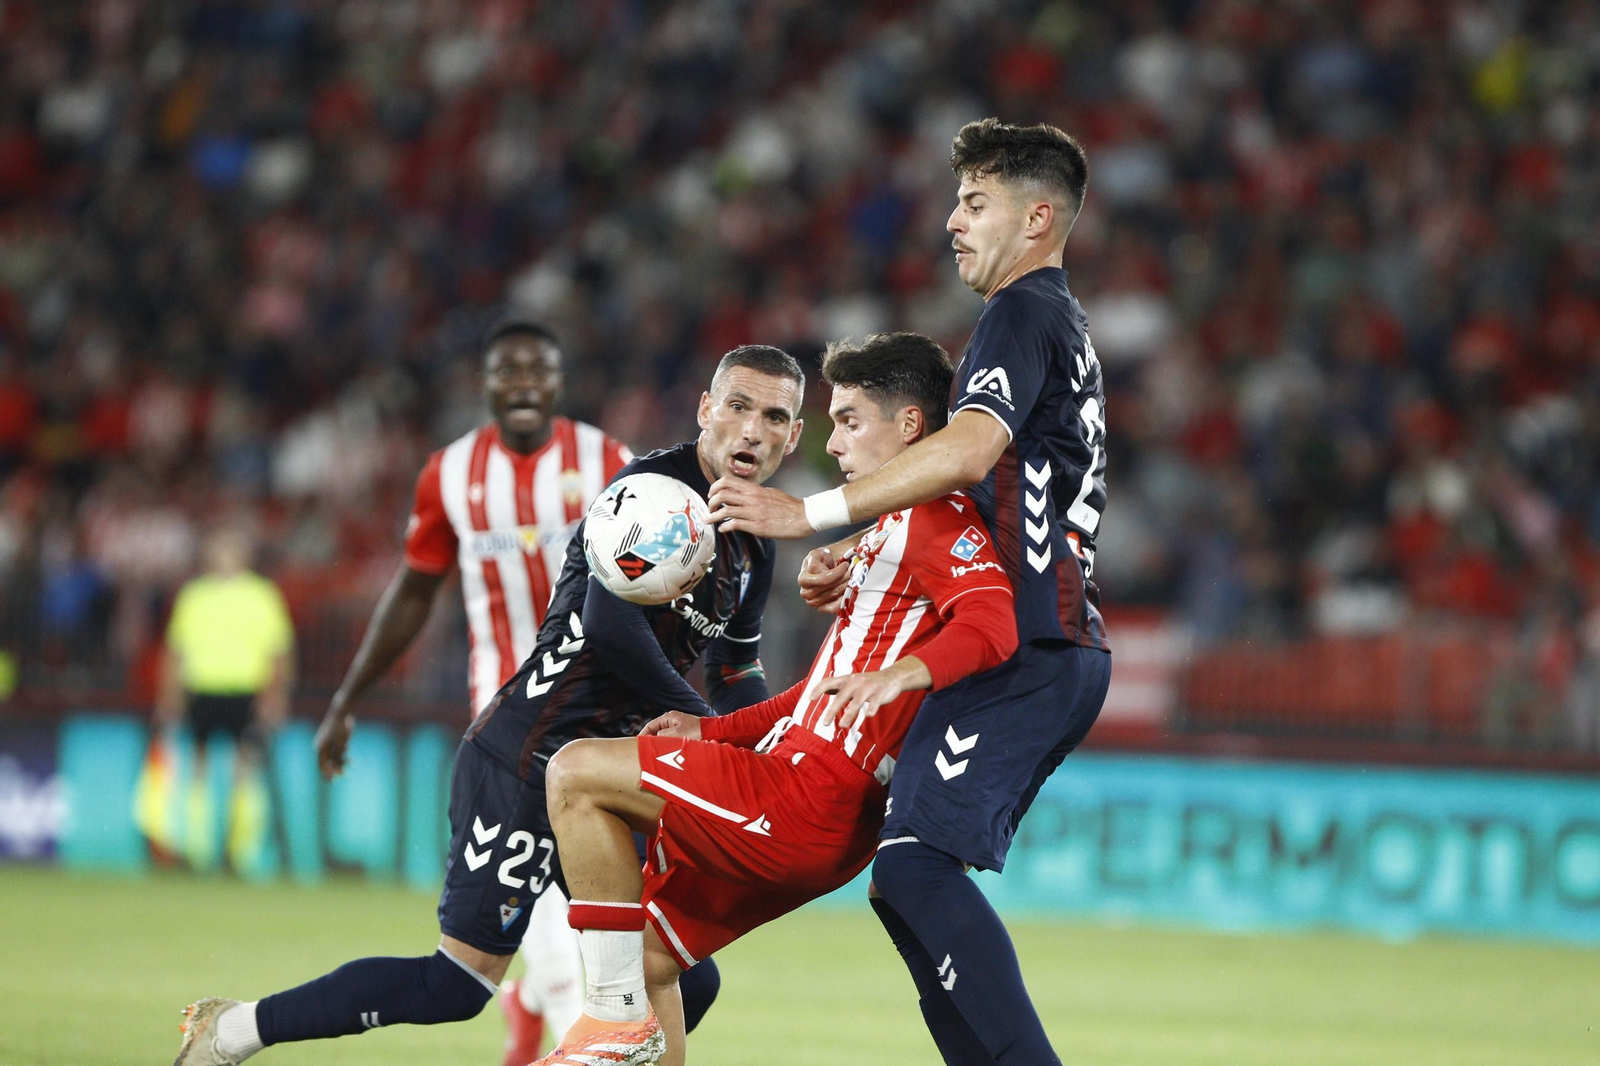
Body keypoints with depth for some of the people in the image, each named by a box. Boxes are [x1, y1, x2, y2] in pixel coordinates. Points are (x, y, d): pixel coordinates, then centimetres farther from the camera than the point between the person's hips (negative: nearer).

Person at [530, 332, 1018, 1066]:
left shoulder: (936, 519, -7)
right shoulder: (889, 530, 26)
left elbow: (995, 623, -27)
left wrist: (904, 671, -45)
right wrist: (713, 731, 22)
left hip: (811, 802, -11)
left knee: (576, 773, -12)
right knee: (648, 955, 15)